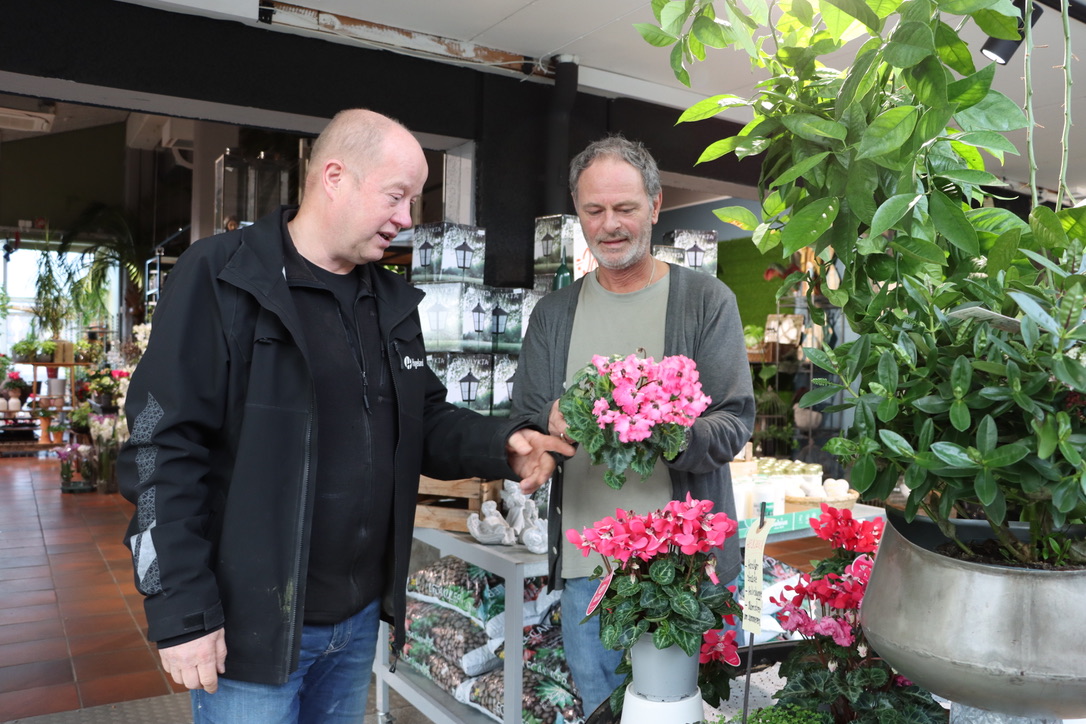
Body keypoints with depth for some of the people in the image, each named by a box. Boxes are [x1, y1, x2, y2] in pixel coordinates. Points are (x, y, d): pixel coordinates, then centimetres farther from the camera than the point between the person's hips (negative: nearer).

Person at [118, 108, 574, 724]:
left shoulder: (393, 300, 8)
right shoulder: (221, 279, -13)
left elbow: (426, 421, 10)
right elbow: (166, 451, -16)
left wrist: (501, 445, -10)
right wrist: (182, 614, -17)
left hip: (360, 617, 6)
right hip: (251, 626, -6)